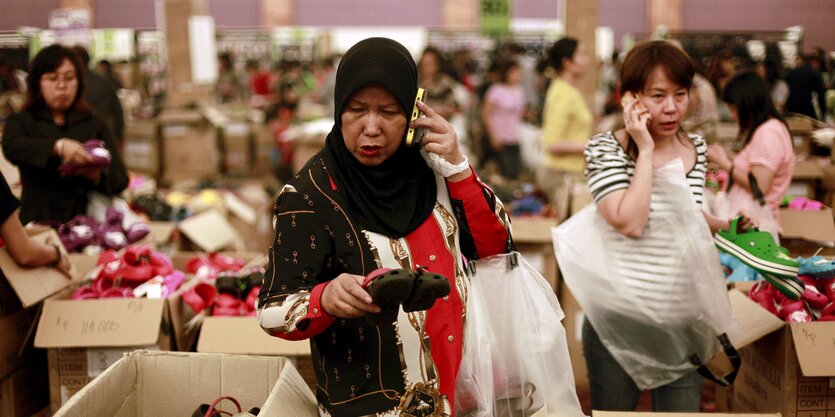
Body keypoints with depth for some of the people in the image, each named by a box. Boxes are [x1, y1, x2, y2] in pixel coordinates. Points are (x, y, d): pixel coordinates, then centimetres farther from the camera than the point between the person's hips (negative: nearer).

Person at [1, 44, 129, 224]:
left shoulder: (96, 125, 14)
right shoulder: (21, 122, 12)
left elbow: (120, 180, 6)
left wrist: (97, 176, -16)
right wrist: (58, 146, -26)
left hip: (87, 224, 1)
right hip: (38, 226, -1)